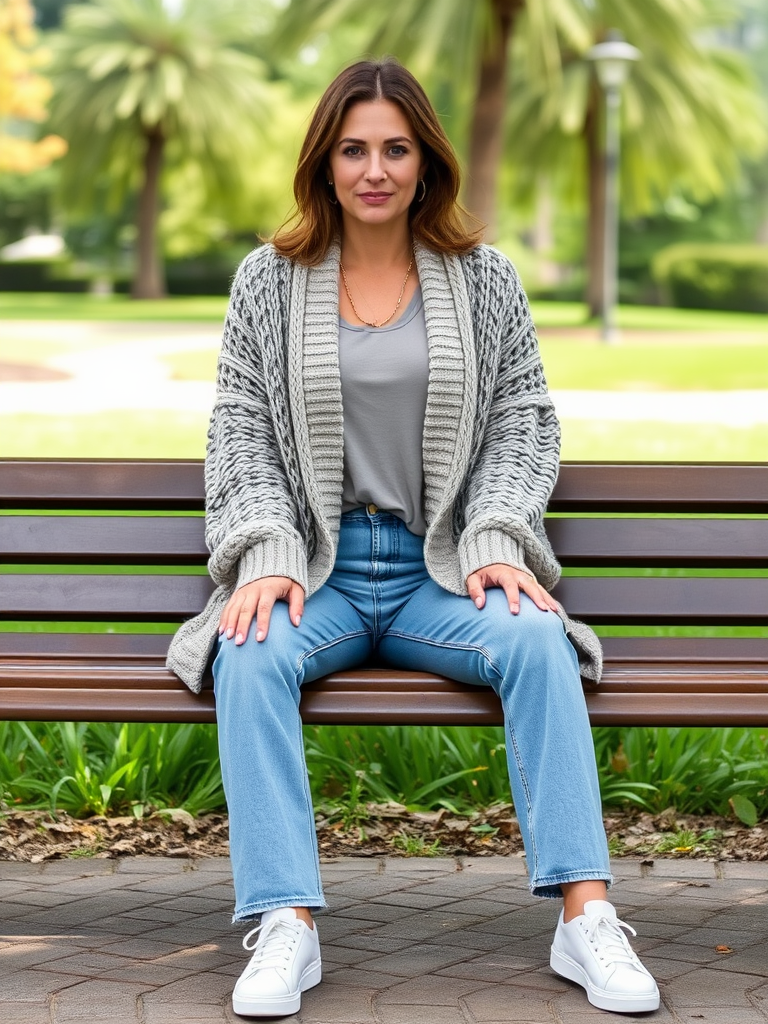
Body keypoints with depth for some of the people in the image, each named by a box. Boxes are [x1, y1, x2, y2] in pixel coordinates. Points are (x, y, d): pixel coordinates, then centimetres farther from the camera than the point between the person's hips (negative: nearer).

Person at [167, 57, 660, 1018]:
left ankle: (586, 918, -31)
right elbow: (241, 433, 5)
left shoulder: (484, 279, 9)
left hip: (443, 570, 0)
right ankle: (286, 927, -34)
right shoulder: (269, 280, 8)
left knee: (538, 639, -31)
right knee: (250, 657, -33)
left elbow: (525, 424, 7)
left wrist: (496, 543, -9)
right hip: (316, 571, 0)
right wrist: (267, 555, -11)